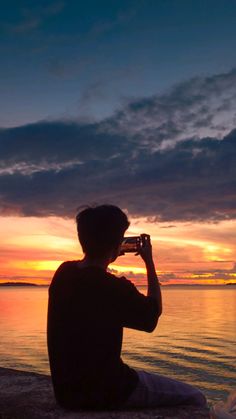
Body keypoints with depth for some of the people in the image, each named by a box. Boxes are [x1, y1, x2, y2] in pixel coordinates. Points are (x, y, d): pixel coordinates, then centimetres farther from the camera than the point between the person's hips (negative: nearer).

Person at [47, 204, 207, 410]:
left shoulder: (63, 273, -5)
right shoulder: (114, 288, -25)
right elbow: (154, 311, -3)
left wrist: (105, 258, 13)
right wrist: (149, 261, 2)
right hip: (106, 391, -8)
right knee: (194, 398, 4)